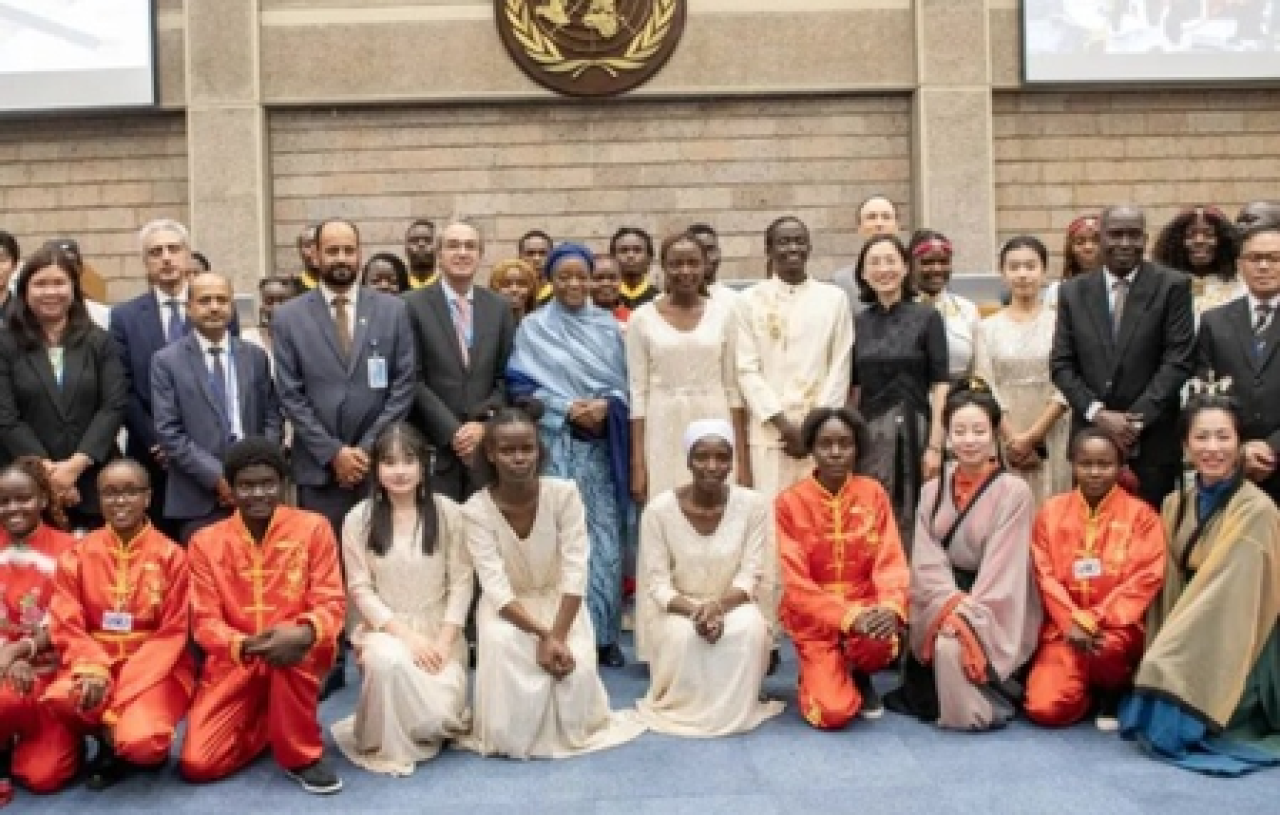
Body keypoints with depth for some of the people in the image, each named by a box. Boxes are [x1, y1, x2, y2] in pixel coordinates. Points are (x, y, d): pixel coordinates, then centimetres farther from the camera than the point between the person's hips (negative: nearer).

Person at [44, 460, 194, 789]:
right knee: (58, 699, -32)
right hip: (96, 664, 3)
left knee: (141, 742, -31)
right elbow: (66, 627, 0)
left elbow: (171, 635, -5)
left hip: (154, 668, -2)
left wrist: (120, 695, -15)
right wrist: (93, 669, -22)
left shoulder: (171, 555, -3)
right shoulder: (78, 554, 4)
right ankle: (110, 739, 0)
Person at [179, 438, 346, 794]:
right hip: (235, 663, 2)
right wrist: (245, 645, -28)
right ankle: (263, 725, 16)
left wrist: (304, 633, -34)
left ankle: (302, 755, -16)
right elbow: (204, 621, -5)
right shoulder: (207, 541, -1)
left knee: (293, 648, -39)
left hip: (294, 655, -2)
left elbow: (331, 603, -9)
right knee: (196, 764, -16)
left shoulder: (313, 527, -5)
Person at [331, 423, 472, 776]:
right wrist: (406, 634, -15)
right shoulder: (359, 519, -3)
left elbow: (462, 581, -1)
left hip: (440, 632, 1)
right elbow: (360, 589, -4)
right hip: (384, 629, -1)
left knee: (438, 715, -22)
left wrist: (445, 640, -12)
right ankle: (387, 746, -9)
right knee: (390, 660, -38)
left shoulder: (447, 512, -1)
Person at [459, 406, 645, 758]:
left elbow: (575, 573, -19)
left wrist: (558, 635, -29)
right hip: (506, 607, -1)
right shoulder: (476, 510, -19)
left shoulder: (564, 493, -18)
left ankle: (571, 732, 9)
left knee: (577, 664, -27)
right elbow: (497, 589, -23)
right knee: (502, 649, -34)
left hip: (558, 600, 1)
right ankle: (511, 736, -6)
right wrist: (543, 635, -33)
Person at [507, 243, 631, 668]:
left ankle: (604, 635, 9)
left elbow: (624, 382, 11)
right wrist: (568, 408, -12)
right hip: (555, 444, -2)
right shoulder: (533, 328, 4)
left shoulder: (608, 326, 12)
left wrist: (606, 404, -10)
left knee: (606, 539, 0)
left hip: (602, 444, 2)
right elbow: (520, 386, -1)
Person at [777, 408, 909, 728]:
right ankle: (818, 677, 16)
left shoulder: (874, 494, -1)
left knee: (881, 642, -34)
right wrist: (850, 617, -28)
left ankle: (860, 676, 4)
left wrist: (890, 607, -29)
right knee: (834, 712, -22)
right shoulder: (789, 503, -9)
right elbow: (795, 583, -13)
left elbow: (891, 561, -7)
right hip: (815, 618, -2)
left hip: (866, 608, 2)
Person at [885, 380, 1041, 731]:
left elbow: (1002, 570, -13)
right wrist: (951, 605, -19)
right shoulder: (933, 490, 7)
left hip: (994, 615, -5)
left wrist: (968, 615, -23)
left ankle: (977, 709, -1)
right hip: (944, 604, 5)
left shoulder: (1014, 491, -8)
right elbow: (926, 561, -2)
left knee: (952, 646, -28)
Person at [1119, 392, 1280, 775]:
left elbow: (1228, 596, -21)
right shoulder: (1175, 505, 5)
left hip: (1231, 659, -6)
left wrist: (1163, 670, -22)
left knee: (1163, 730, -21)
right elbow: (1169, 587, 8)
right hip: (1186, 649, 6)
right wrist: (1163, 658, -3)